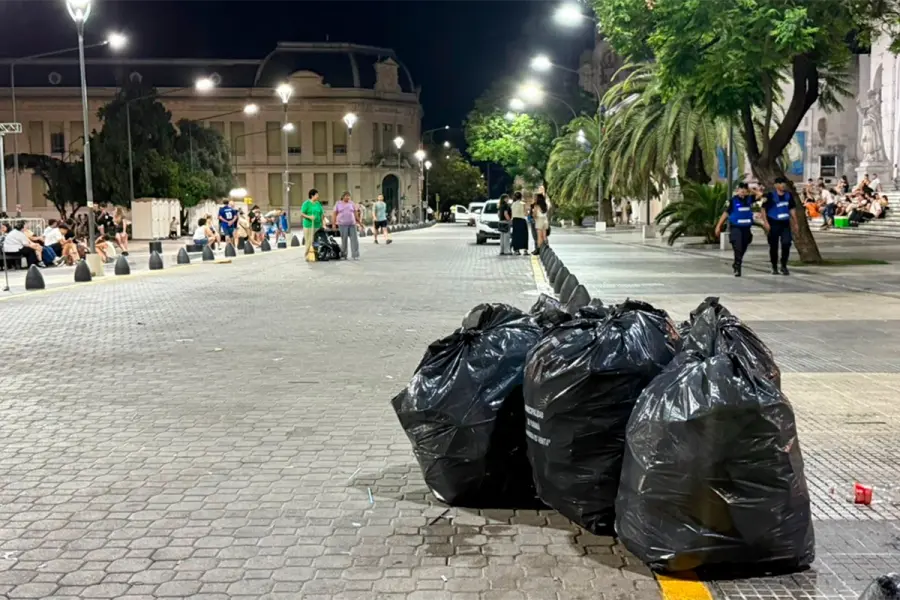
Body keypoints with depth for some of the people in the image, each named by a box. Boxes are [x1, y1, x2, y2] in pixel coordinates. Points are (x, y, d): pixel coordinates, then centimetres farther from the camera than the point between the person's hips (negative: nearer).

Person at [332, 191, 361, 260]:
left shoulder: (351, 203, 11)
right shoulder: (338, 204, 6)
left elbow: (355, 213, 13)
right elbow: (334, 214, 4)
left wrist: (358, 221, 9)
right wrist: (334, 223, -3)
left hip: (352, 224, 2)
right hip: (342, 224, -2)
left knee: (354, 239, -5)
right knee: (344, 240, 0)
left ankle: (355, 255, -5)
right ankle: (343, 254, 12)